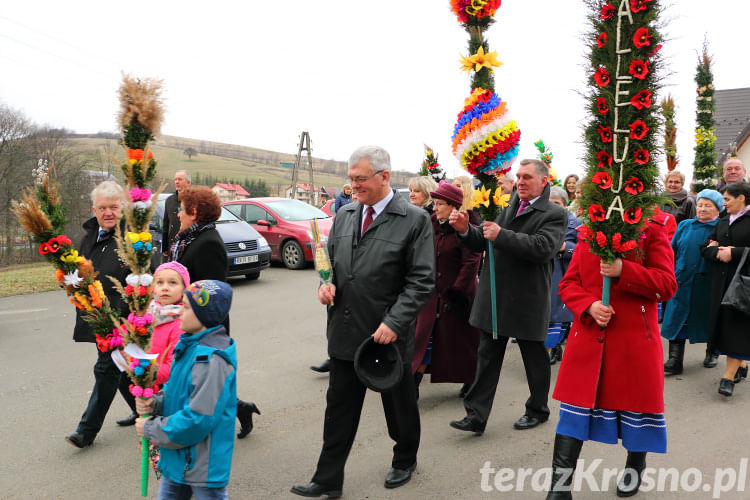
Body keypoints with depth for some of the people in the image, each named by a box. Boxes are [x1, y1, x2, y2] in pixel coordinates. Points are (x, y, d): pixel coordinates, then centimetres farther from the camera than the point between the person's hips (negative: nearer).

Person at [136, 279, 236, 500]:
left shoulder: (212, 360, -26)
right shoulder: (188, 345, 3)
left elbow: (198, 419, -27)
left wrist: (151, 429, -15)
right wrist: (156, 402, -6)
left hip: (204, 465, -9)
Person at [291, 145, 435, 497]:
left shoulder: (414, 220, -10)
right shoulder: (344, 215, 7)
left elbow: (421, 280, -12)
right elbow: (330, 260, 18)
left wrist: (394, 323, -19)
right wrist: (326, 284, -4)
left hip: (389, 335, -4)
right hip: (345, 332, 4)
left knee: (399, 406, 16)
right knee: (339, 409, 10)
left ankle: (404, 462, 40)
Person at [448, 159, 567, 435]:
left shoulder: (555, 214, -6)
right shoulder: (505, 208, 10)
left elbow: (542, 248, -23)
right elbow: (481, 243, 9)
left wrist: (501, 235, -28)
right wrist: (466, 229, -12)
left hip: (529, 300, -5)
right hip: (494, 297, 5)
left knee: (535, 359, 13)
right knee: (487, 357, 7)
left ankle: (538, 410, 32)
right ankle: (476, 416, 11)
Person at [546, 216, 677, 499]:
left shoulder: (652, 234, -2)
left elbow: (667, 285, -10)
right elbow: (568, 283, 7)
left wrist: (624, 271, -22)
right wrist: (589, 305, -13)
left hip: (635, 341, -2)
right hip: (588, 337, 2)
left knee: (636, 404, 12)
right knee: (576, 406, 2)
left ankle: (635, 468, 40)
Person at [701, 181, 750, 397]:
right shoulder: (722, 221, 14)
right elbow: (706, 247, 13)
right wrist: (718, 252, -6)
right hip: (722, 280, 6)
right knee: (724, 322, 8)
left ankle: (729, 376, -7)